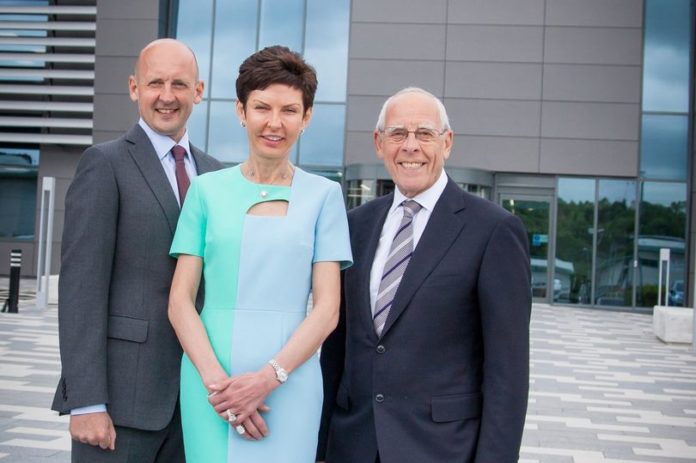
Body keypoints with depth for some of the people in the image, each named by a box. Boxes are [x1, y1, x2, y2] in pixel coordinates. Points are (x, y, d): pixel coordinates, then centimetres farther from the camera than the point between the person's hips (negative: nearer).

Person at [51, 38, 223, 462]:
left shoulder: (212, 173, 13)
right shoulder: (106, 164, -5)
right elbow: (80, 286, -11)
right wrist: (86, 402, -16)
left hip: (194, 393, 5)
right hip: (123, 390, -5)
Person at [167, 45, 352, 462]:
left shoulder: (323, 194, 3)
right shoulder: (208, 189, 5)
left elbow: (327, 309, -1)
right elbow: (180, 301, 2)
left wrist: (267, 379, -13)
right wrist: (216, 379, -11)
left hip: (288, 380, -1)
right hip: (208, 377, 1)